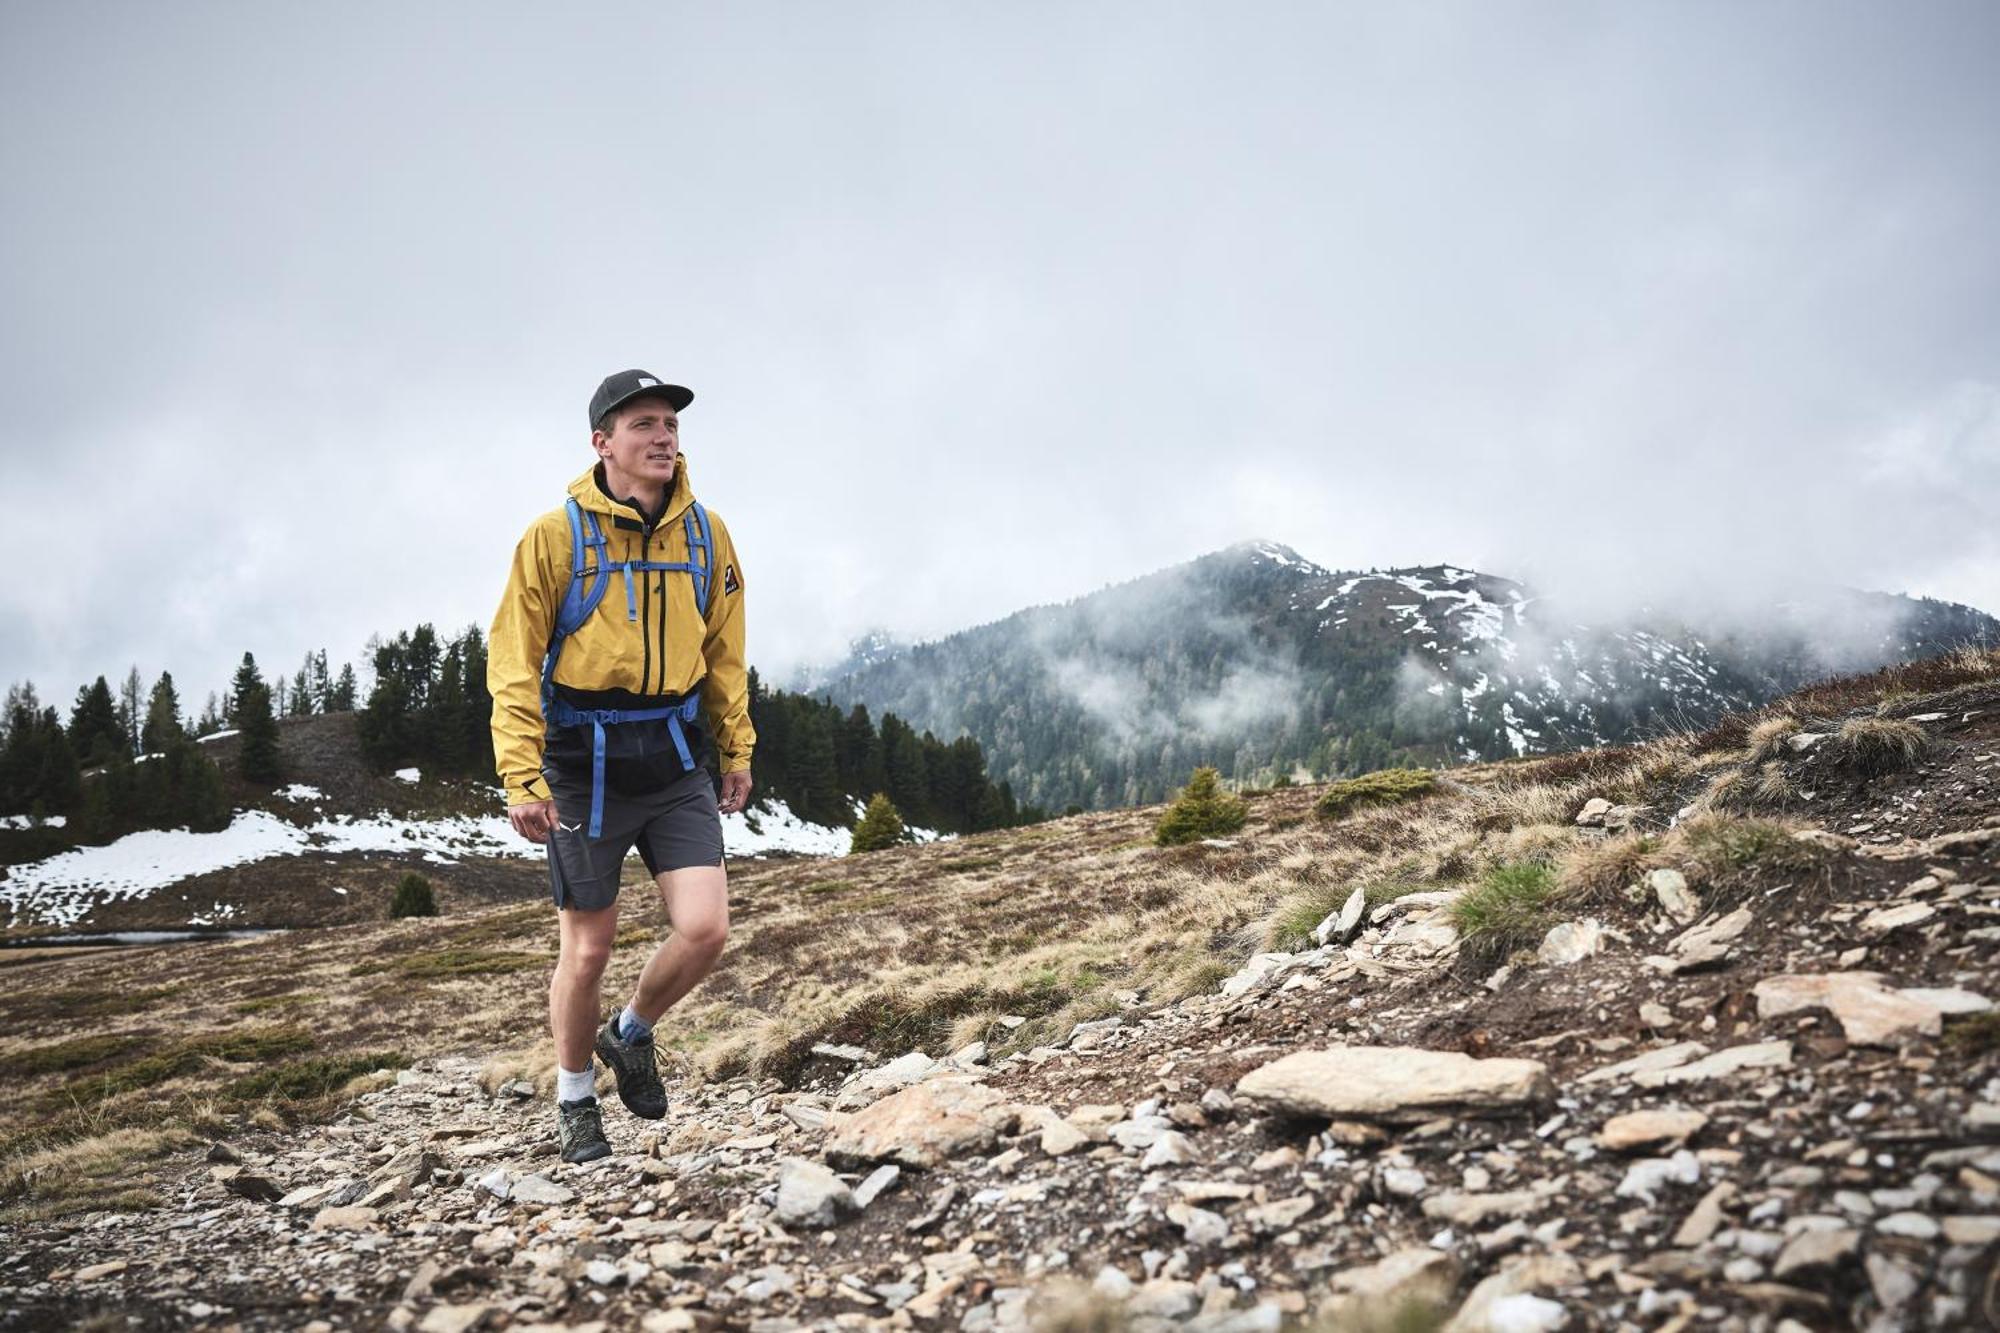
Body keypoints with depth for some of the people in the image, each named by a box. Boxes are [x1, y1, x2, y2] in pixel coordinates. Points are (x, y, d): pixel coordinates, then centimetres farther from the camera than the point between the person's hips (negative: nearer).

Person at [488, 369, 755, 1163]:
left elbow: (724, 651, 13)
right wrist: (521, 775, -14)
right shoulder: (557, 534, -9)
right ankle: (575, 1099, 32)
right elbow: (514, 660, -8)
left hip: (675, 761, 3)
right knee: (587, 948, 7)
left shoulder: (706, 532, 3)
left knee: (704, 928, -7)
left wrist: (737, 748, 12)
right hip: (585, 763, -3)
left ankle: (630, 1036, 25)